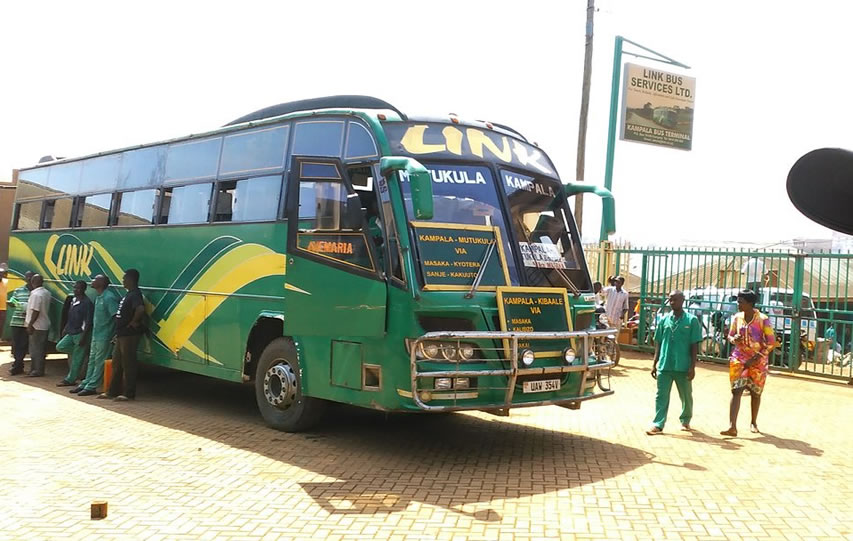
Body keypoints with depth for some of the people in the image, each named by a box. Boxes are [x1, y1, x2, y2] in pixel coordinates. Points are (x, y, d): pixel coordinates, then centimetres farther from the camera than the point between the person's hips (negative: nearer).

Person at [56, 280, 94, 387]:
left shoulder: (86, 303, -15)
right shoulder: (74, 300, 12)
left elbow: (88, 322, -18)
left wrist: (83, 337, -20)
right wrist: (66, 328, 16)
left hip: (80, 334, -9)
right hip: (71, 333, 9)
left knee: (76, 359, -1)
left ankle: (70, 380, 7)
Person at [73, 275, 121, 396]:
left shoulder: (109, 297, -19)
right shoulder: (98, 297, 11)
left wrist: (117, 335, -21)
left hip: (104, 337, -10)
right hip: (96, 335, 10)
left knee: (100, 362, -1)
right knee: (92, 360, 17)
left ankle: (91, 387, 5)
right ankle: (85, 384, 27)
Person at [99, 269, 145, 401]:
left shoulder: (135, 295, -18)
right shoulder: (129, 294, 15)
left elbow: (140, 309, -37)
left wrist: (134, 322, -23)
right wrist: (118, 332, 19)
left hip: (129, 335, -11)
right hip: (122, 334, 11)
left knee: (128, 364, -3)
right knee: (117, 363, 15)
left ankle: (129, 394, 4)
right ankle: (113, 391, 24)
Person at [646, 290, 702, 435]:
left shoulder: (692, 320, -3)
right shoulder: (664, 320, 5)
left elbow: (694, 345, -4)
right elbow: (658, 343, 9)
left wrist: (692, 367, -8)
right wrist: (654, 364, 6)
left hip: (683, 366, -2)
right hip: (664, 365, 2)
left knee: (686, 396, 14)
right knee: (661, 395, -1)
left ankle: (685, 420, 33)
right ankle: (658, 424, 1)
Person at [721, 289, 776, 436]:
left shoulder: (763, 320, -11)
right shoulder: (737, 317, 2)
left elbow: (771, 343, -10)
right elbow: (730, 335, 14)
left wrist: (755, 358, -16)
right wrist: (734, 339, -12)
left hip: (757, 362, -2)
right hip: (739, 359, 2)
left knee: (755, 393, 12)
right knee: (736, 391, -9)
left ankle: (753, 422, 33)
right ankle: (732, 427, -17)